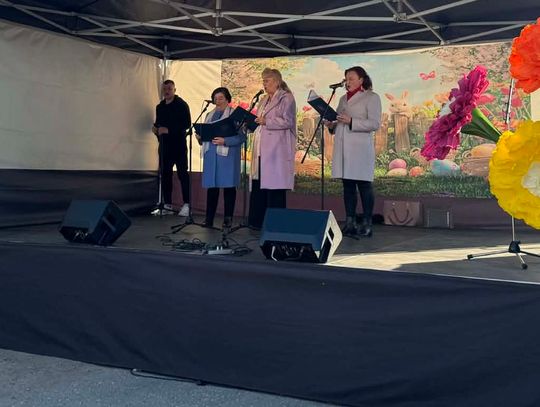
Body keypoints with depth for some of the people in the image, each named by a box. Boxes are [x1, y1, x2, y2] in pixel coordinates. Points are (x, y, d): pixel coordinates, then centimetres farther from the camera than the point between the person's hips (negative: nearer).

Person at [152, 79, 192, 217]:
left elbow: (187, 124, -12)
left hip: (178, 145, -6)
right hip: (164, 145, 6)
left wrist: (168, 130, -18)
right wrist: (156, 129, 1)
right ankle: (167, 205, 12)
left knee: (182, 173, -6)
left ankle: (186, 205, -5)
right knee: (165, 174, 6)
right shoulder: (160, 107, 16)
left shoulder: (181, 105, -4)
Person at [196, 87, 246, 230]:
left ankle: (228, 219, 5)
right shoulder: (210, 115, 19)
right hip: (211, 155, 5)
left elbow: (241, 136, -8)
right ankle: (209, 219, 7)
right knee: (211, 186, 4)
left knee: (228, 185, -2)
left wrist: (224, 141, -19)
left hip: (227, 155, -5)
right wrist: (200, 137, 0)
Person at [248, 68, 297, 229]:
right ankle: (258, 221, 13)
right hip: (261, 150, 8)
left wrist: (266, 121, -19)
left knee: (274, 187, -7)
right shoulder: (264, 100, 23)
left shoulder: (286, 98, -1)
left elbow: (287, 121, -13)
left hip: (277, 151, -8)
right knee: (258, 186, 6)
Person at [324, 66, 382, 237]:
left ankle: (367, 225, 0)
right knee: (347, 186, 7)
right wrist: (331, 125, 3)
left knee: (364, 185, -4)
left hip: (360, 148, -6)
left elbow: (375, 123, -9)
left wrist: (351, 121, -17)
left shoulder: (372, 97, 2)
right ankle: (350, 224, 12)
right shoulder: (343, 98, 21)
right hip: (343, 147, 6)